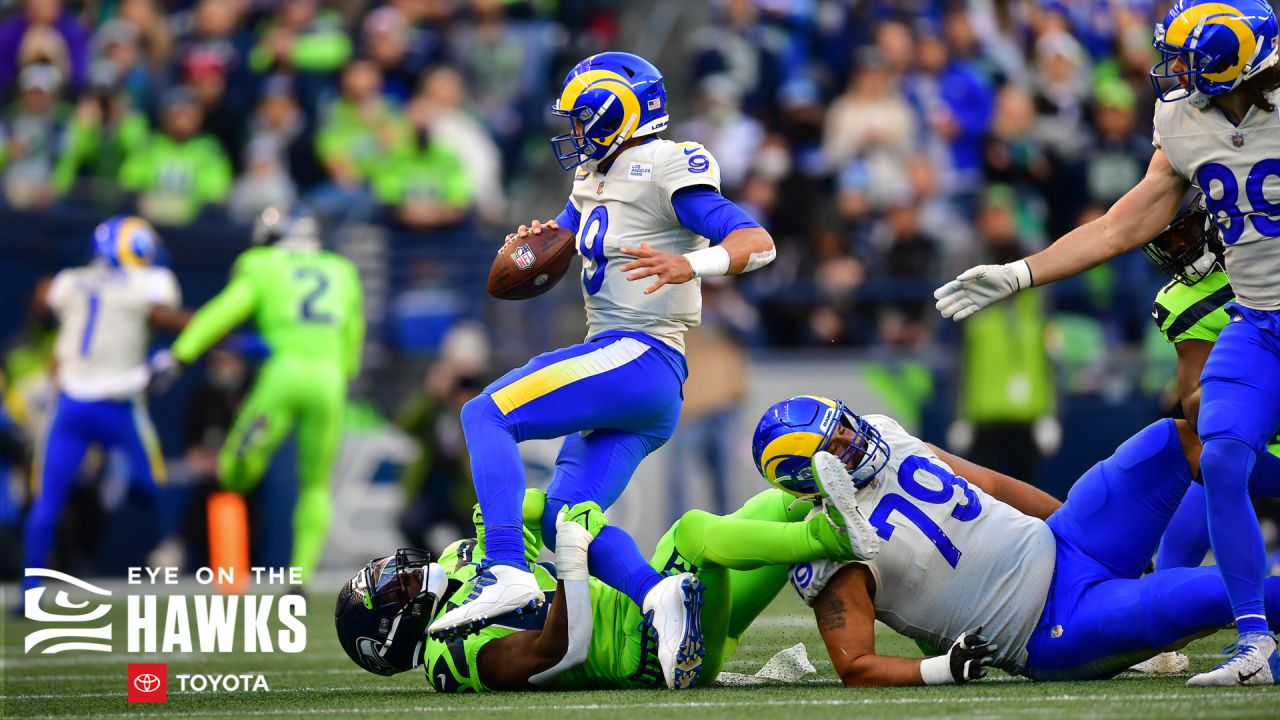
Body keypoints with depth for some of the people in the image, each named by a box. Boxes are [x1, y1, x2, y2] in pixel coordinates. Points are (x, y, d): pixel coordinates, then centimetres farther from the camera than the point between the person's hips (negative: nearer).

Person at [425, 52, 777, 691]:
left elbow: (757, 243, -15)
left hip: (639, 356, -10)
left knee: (485, 415, -15)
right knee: (562, 517, 0)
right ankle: (659, 594, -21)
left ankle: (507, 573, -27)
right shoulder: (593, 183, 22)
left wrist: (689, 265, -33)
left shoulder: (664, 169, -7)